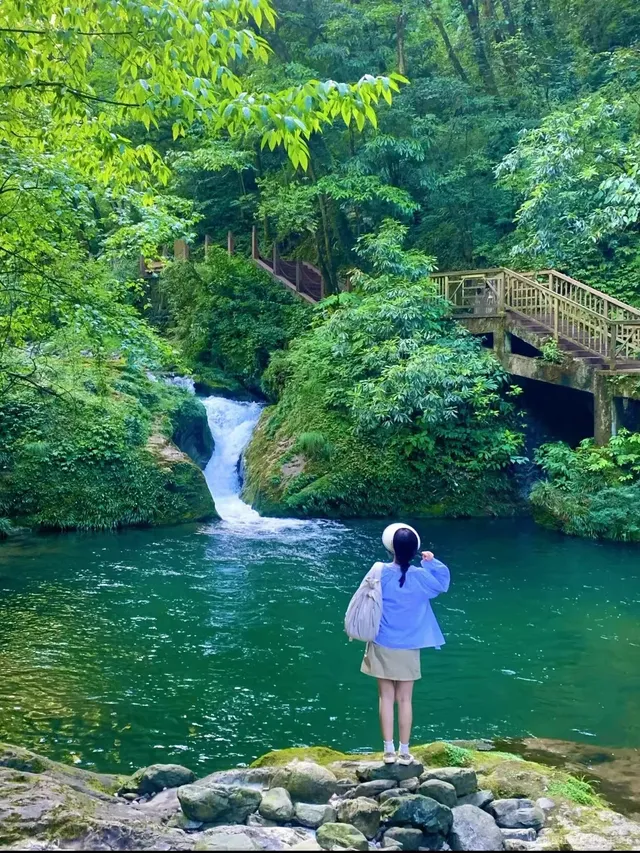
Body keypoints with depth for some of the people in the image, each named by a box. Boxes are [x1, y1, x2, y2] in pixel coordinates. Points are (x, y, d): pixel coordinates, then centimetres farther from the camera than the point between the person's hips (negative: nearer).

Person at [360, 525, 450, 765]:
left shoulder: (380, 572, -11)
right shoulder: (420, 576, -9)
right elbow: (443, 583, 11)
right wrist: (432, 562, 11)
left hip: (382, 646, 0)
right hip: (408, 648, 0)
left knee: (386, 698, 7)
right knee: (405, 700, 8)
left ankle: (389, 751, 10)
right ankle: (404, 752, 13)